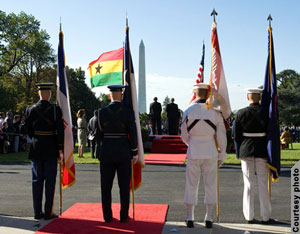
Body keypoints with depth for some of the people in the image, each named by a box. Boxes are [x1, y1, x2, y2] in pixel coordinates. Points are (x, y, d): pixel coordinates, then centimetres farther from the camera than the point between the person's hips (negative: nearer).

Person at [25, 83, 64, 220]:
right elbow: (60, 131, -12)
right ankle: (48, 212, 7)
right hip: (51, 150, -3)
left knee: (37, 180, 10)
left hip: (36, 150, 3)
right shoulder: (55, 110, -10)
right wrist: (60, 149, -7)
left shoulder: (30, 110, 1)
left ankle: (37, 212, 14)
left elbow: (28, 130, 7)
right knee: (50, 181, 4)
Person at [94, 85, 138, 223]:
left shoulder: (102, 112, -2)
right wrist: (135, 153, 4)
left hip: (106, 153, 1)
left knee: (106, 186, 10)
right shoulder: (128, 112, -7)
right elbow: (133, 134, -7)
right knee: (124, 186, 8)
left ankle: (107, 216, 15)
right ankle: (124, 216, 13)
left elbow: (99, 134, 3)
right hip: (123, 153, -1)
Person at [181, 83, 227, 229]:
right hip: (210, 152, 0)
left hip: (193, 152, 0)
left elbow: (184, 135, 4)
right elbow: (221, 135, -1)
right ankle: (208, 218, 14)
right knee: (210, 184, 9)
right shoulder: (215, 111, -4)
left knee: (191, 184, 9)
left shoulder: (188, 111, -3)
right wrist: (222, 155, 9)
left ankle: (189, 217, 15)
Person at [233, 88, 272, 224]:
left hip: (246, 150, 1)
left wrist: (239, 152, 9)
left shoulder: (241, 113, -4)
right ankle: (265, 217, 12)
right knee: (263, 184, 7)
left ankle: (249, 217, 12)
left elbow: (236, 135, -2)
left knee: (248, 184, 8)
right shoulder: (266, 112, -5)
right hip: (262, 150, 0)